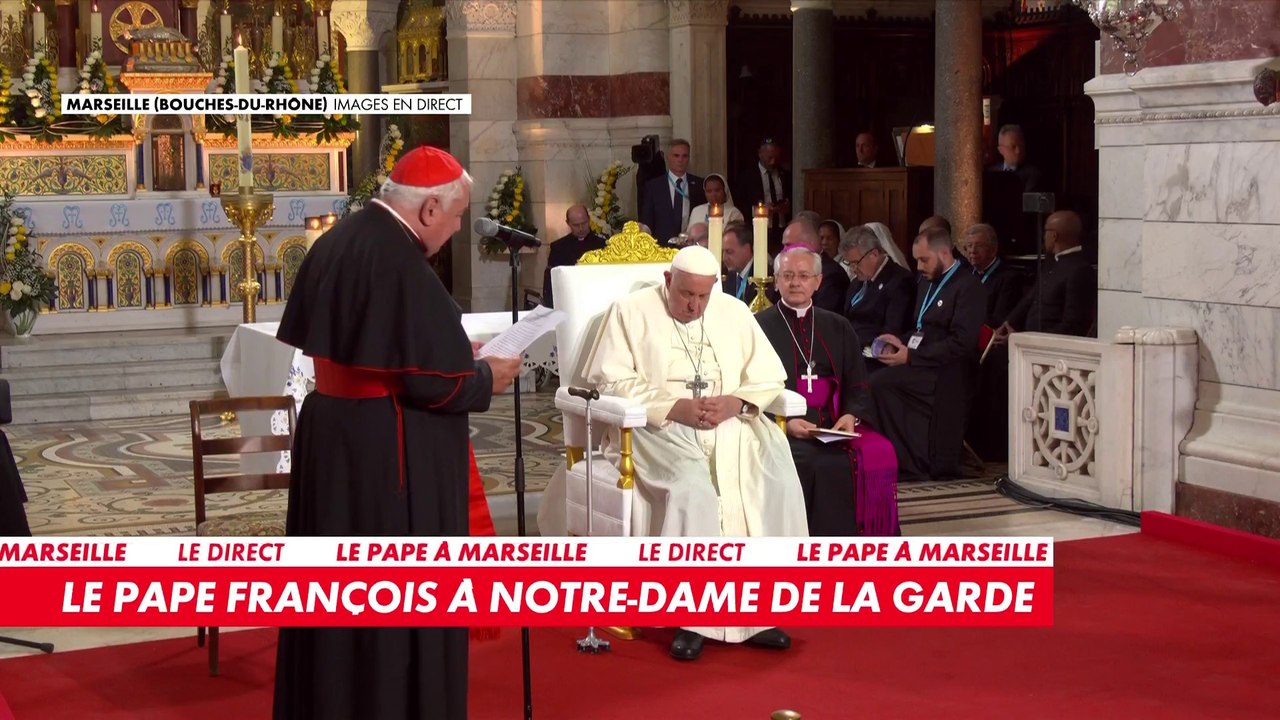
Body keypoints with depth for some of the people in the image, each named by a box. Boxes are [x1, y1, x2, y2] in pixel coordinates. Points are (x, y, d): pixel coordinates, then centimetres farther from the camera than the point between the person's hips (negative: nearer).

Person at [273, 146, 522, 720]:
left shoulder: (337, 241, 7)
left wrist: (448, 349, 15)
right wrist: (486, 378, -3)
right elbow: (429, 380, -22)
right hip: (388, 451, -9)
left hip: (331, 430, 9)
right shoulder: (399, 262, -21)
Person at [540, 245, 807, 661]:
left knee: (776, 477, -24)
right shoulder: (632, 311, 3)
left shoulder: (734, 312, 15)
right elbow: (610, 382, -6)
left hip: (729, 426, 4)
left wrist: (735, 402, -11)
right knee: (692, 486, -34)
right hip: (658, 428, -4)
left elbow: (769, 376, 11)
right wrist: (675, 408, -17)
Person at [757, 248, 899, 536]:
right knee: (816, 463, -33)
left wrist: (851, 415, -6)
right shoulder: (759, 327, 5)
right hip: (780, 431, -4)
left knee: (879, 453, -23)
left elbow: (857, 386, 15)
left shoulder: (838, 328, 18)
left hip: (834, 428, 4)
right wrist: (784, 422, -14)